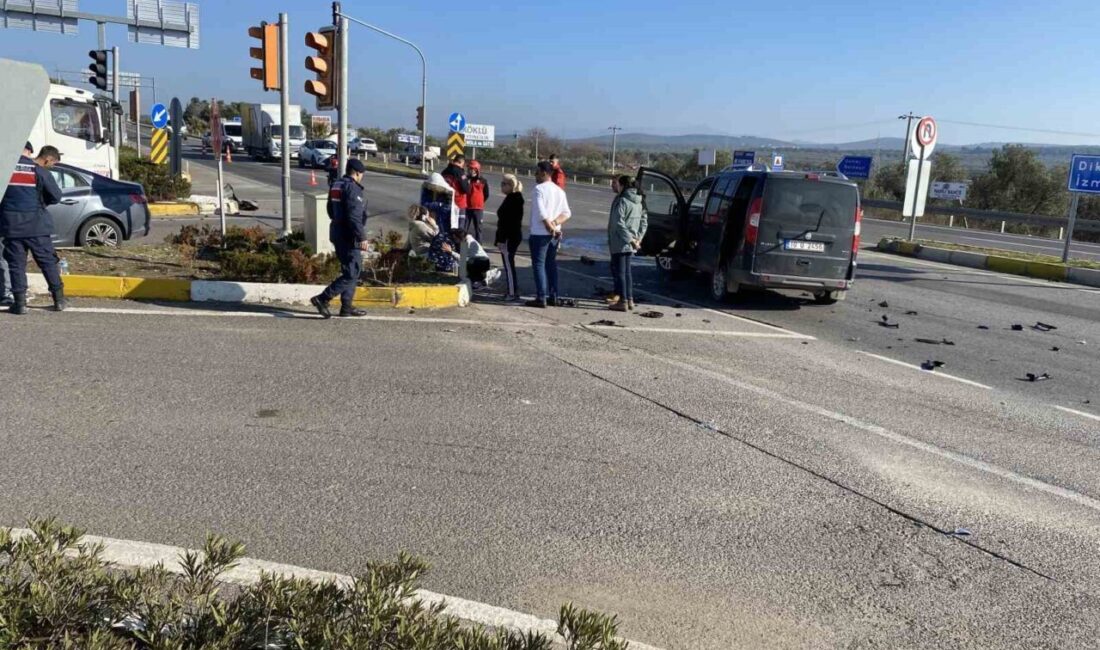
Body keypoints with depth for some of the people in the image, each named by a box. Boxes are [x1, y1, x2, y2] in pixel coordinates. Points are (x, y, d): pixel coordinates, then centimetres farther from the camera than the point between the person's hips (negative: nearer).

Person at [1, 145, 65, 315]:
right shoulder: (40, 171, -5)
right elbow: (56, 196, -4)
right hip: (35, 224, -3)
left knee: (16, 264, 6)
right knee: (48, 261, 6)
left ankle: (20, 302, 3)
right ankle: (59, 299, 8)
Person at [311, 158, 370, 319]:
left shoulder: (335, 186, 13)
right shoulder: (353, 188, -16)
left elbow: (331, 212, 22)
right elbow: (354, 217, -24)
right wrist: (362, 238, -23)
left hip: (338, 235, 10)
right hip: (349, 237, -10)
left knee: (349, 271, 17)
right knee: (352, 273, -6)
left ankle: (347, 307, 19)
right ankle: (322, 299, -10)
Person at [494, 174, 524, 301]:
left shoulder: (512, 199, -17)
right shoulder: (514, 198, 15)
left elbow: (508, 222, -22)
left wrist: (501, 240, -22)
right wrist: (499, 239, 22)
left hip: (509, 237, -10)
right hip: (512, 237, 10)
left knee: (508, 265, -5)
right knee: (509, 264, 15)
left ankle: (512, 293, -1)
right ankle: (514, 292, 20)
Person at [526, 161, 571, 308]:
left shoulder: (539, 188, -10)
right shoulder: (559, 191, 12)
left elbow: (541, 212, -21)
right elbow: (567, 213, 6)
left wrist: (550, 226, -16)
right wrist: (555, 223, -6)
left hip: (540, 233, -7)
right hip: (555, 233, 7)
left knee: (539, 264, -2)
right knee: (551, 264, 14)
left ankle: (541, 298, -5)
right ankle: (553, 297, 17)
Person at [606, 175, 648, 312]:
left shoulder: (621, 201, -14)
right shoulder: (638, 202, 12)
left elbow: (619, 223, -22)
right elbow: (644, 220, 14)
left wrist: (630, 239, -19)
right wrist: (638, 238, 9)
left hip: (619, 243, -8)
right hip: (630, 244, 8)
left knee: (619, 271, -3)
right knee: (627, 271, 16)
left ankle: (623, 301, -2)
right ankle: (630, 299, 20)